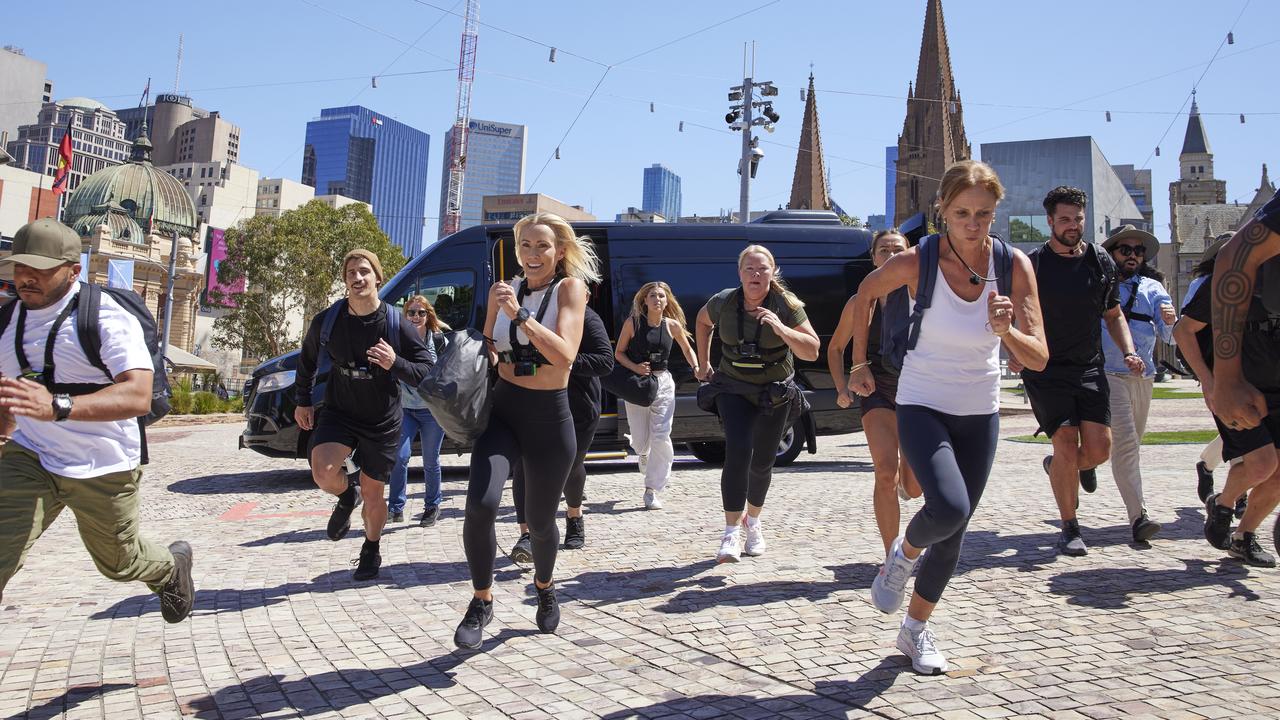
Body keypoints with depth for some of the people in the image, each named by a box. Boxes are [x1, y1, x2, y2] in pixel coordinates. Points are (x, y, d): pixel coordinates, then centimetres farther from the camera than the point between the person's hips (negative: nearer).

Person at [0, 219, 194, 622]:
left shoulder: (106, 317, -18)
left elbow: (138, 396, -33)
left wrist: (57, 407, -46)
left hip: (104, 468, -5)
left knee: (117, 562, 16)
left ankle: (172, 566, 50)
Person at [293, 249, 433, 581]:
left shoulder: (397, 326, -13)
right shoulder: (327, 321, -6)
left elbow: (427, 373, -11)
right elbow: (307, 360, 13)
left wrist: (395, 364, -30)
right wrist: (302, 401, 14)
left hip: (383, 421, -1)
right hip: (339, 413, 1)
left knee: (372, 493, 6)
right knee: (324, 472, -25)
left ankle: (371, 551, 33)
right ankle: (346, 497, 11)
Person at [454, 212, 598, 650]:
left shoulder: (570, 288, -7)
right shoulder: (503, 291, 5)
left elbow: (564, 355, -22)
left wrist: (520, 314, -29)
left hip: (550, 418, -2)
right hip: (502, 410, 2)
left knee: (540, 521, 11)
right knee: (480, 506, -20)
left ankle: (544, 588, 44)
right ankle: (481, 603, 4)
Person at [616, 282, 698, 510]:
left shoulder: (673, 325, 0)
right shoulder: (633, 323, -6)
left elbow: (687, 349, 15)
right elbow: (619, 353, 1)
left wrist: (697, 368, -1)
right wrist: (635, 367, -16)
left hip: (662, 383, 1)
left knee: (660, 437, -8)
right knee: (640, 440, 3)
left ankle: (652, 490, -1)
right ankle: (644, 455, 42)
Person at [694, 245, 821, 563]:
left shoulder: (787, 304, -15)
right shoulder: (723, 302, -11)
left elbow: (812, 352, -18)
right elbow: (703, 321, 13)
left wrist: (780, 328, -33)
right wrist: (703, 363, 11)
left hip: (775, 391, 1)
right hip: (733, 389, -1)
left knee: (763, 461, 10)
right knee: (738, 451, -21)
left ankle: (753, 521, 37)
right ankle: (731, 533, -15)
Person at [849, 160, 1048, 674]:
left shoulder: (1014, 266, -11)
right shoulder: (916, 262, -18)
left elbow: (1038, 359, -13)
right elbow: (866, 293, 3)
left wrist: (1006, 331, -33)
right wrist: (859, 363, 5)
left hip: (981, 414, 4)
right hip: (922, 406, -3)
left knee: (954, 532, 11)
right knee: (948, 509, -28)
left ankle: (916, 631, 32)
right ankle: (903, 554, 8)